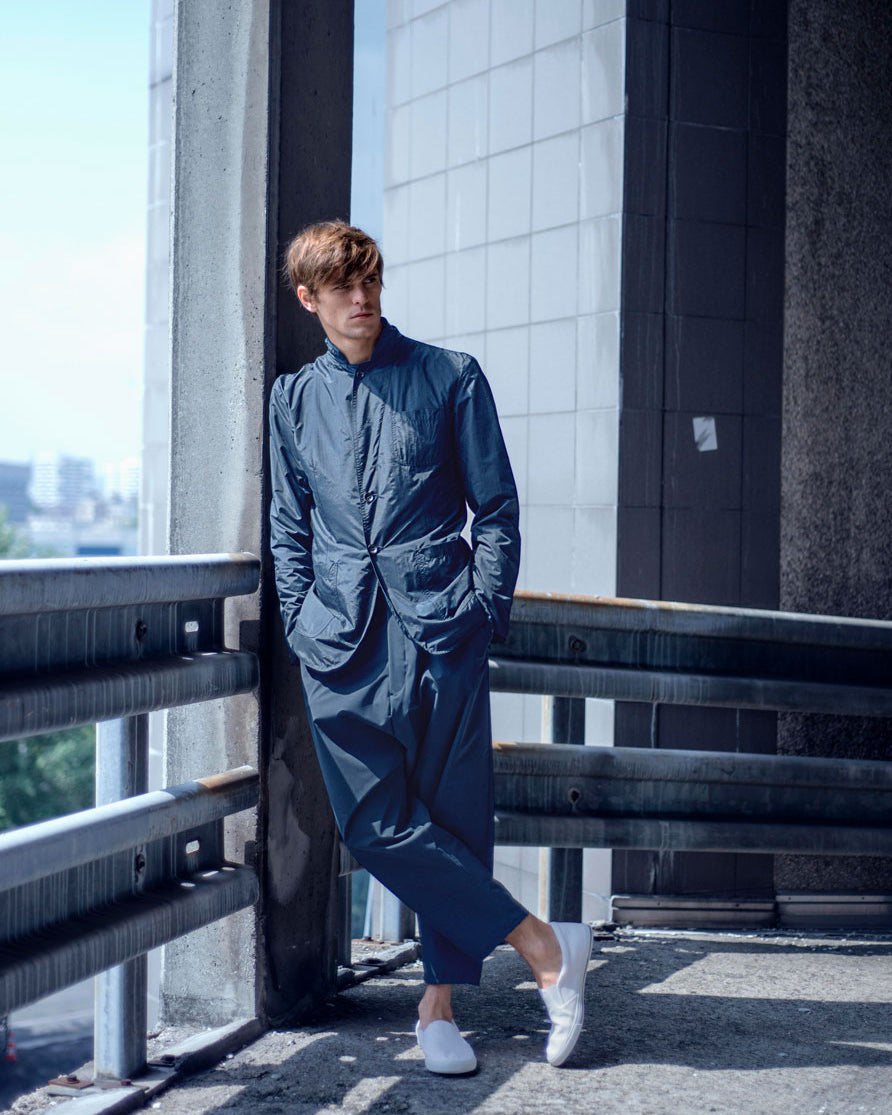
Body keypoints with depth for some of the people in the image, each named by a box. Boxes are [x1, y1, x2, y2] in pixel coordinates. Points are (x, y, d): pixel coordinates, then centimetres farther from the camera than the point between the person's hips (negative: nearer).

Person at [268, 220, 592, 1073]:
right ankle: (544, 946, 1)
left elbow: (497, 509, 7)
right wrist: (301, 622, 8)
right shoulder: (293, 400, 16)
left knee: (453, 817, 0)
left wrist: (484, 609, -2)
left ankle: (439, 1002, 13)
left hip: (439, 626, -2)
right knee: (377, 825, -7)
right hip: (341, 639, 2)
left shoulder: (450, 378, 7)